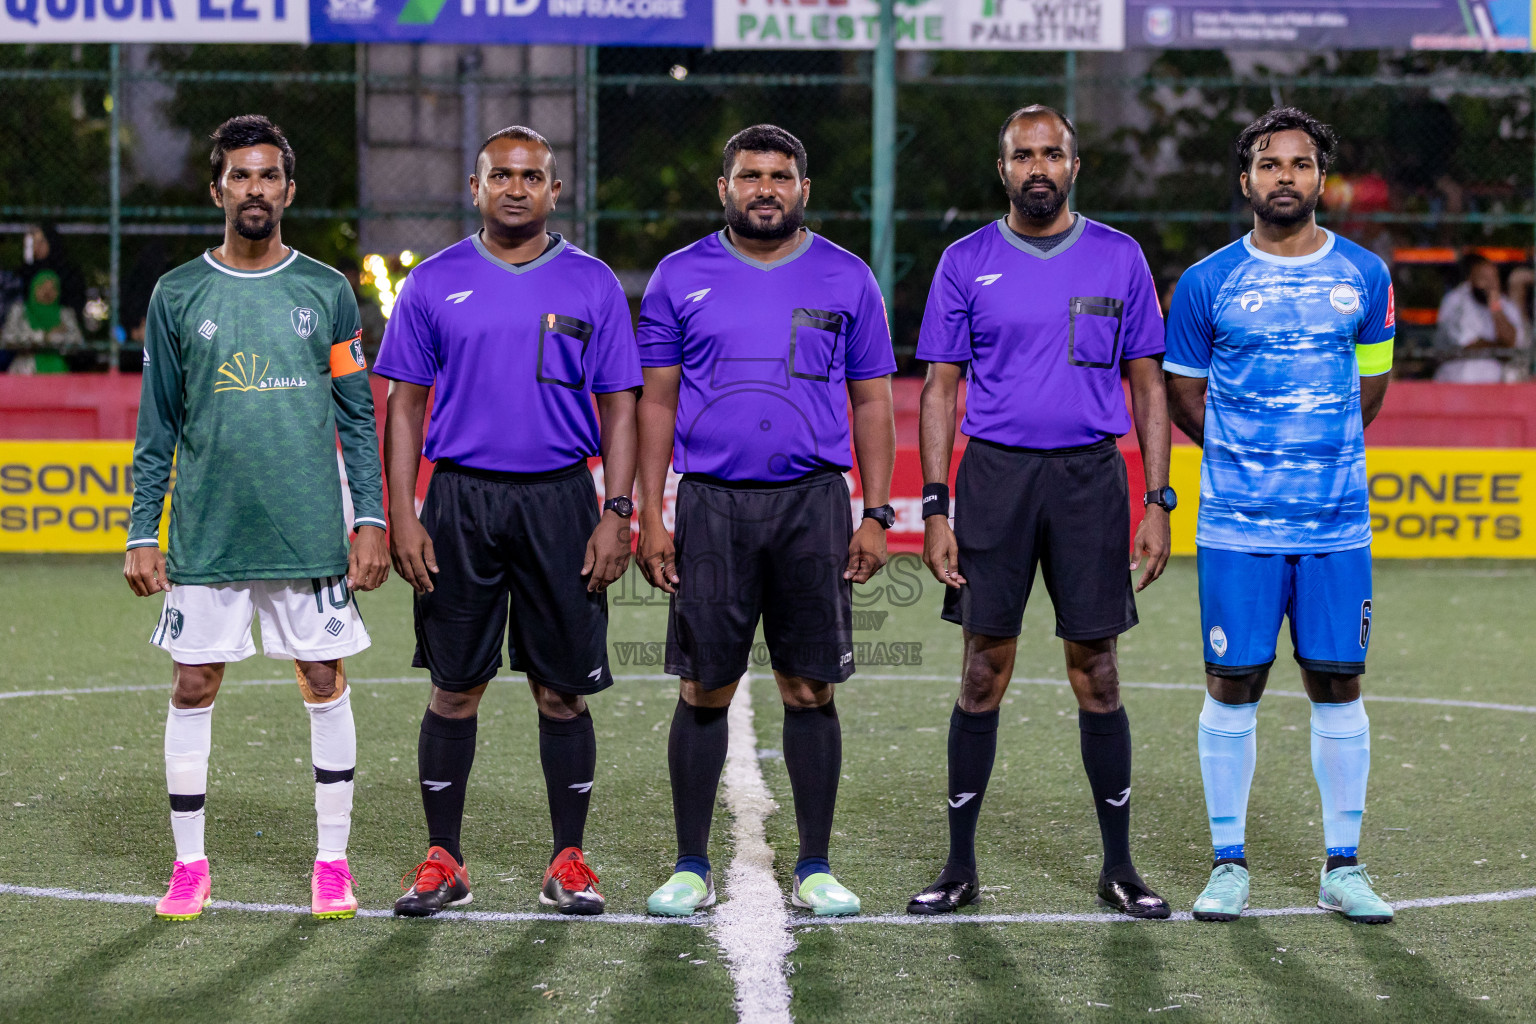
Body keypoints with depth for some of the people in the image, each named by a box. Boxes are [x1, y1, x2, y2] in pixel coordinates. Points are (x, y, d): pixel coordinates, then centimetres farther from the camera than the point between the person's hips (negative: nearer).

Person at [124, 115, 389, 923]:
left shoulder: (327, 293, 5)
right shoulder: (178, 296, 5)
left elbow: (358, 418, 7)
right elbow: (157, 426, 7)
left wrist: (371, 521, -1)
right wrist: (141, 534, 1)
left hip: (311, 531, 0)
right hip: (205, 534, 0)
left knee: (324, 683, 2)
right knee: (193, 687, 2)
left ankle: (332, 862, 11)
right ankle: (189, 864, 12)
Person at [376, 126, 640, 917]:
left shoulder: (591, 285, 6)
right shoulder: (434, 284, 6)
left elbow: (618, 408, 6)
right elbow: (405, 405, 6)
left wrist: (617, 514, -4)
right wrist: (402, 517, -2)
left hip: (559, 500, 0)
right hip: (460, 502, 0)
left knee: (563, 690, 2)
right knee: (455, 687, 3)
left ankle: (569, 862, 11)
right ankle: (442, 862, 10)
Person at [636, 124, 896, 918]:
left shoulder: (845, 279, 7)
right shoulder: (681, 278, 6)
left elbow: (872, 402, 8)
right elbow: (657, 401, 7)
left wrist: (876, 515, 0)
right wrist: (650, 517, 0)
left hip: (813, 503, 0)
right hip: (710, 503, 0)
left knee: (810, 690, 2)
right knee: (704, 692, 1)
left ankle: (815, 868, 9)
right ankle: (691, 867, 9)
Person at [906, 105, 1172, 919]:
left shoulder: (1119, 259, 6)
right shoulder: (967, 263, 5)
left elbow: (1147, 386, 9)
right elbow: (940, 389, 6)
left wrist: (1158, 502, 1)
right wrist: (935, 509, -2)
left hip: (1091, 476, 0)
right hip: (995, 475, 0)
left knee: (1096, 673, 2)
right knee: (983, 673, 1)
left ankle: (1118, 866, 10)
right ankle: (960, 865, 9)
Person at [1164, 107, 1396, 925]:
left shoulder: (1364, 276, 6)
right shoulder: (1207, 283, 1)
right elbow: (1184, 395, 11)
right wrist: (1249, 459, 10)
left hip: (1337, 522, 1)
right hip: (1237, 525, -1)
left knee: (1337, 684, 3)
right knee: (1232, 686, 1)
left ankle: (1343, 869, 12)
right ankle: (1229, 864, 11)